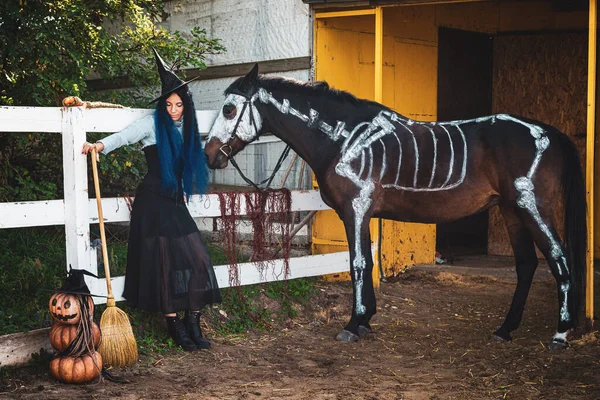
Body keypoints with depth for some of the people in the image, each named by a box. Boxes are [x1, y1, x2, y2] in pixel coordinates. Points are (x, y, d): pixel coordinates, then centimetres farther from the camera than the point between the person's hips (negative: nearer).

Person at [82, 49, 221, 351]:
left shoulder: (186, 129, 12)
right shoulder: (153, 124, -6)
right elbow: (124, 136, -21)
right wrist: (101, 145, -39)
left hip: (176, 203, 6)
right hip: (153, 202, -6)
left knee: (196, 259, -1)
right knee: (164, 261, -5)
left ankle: (193, 324, 5)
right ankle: (174, 326, 3)